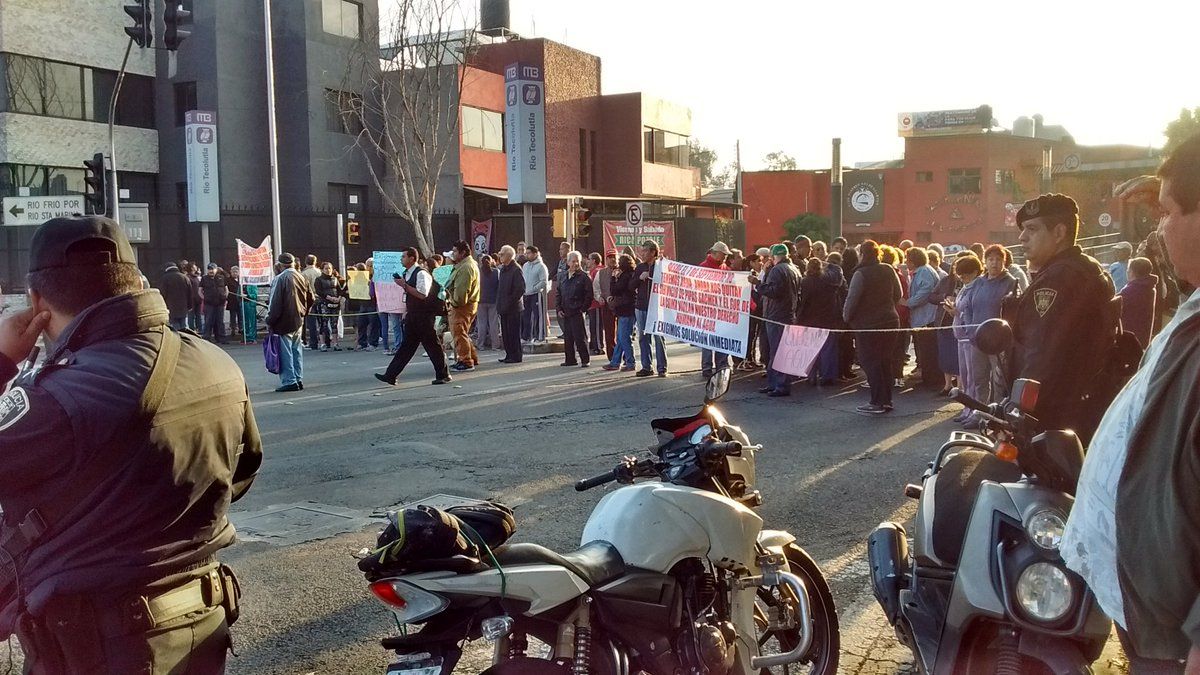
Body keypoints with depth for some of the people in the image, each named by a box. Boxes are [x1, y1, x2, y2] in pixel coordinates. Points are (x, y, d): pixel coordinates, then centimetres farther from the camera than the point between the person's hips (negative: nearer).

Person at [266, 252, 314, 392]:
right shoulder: (301, 278, 7)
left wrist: (270, 321, -9)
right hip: (298, 321, 7)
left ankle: (289, 381, -3)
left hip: (284, 322, -7)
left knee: (285, 352, -2)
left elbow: (275, 303, -16)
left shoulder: (280, 279, -14)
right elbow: (311, 299, 13)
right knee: (297, 350, 14)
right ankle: (299, 380, 17)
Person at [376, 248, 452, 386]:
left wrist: (405, 285, -22)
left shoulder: (421, 274, -15)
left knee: (432, 345, 0)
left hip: (424, 317, -9)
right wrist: (407, 313, 18)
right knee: (406, 345, 9)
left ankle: (443, 375, 11)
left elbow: (422, 294, -24)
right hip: (412, 316, 9)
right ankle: (391, 375, 8)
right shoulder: (406, 274, 12)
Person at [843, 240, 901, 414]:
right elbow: (898, 294, 11)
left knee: (870, 363, 1)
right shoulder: (889, 270, 3)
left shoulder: (861, 274, -15)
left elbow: (852, 298, -15)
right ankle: (887, 401, 19)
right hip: (890, 321, 6)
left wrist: (846, 316, 0)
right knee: (885, 362, 14)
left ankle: (877, 403, 0)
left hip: (868, 324, -6)